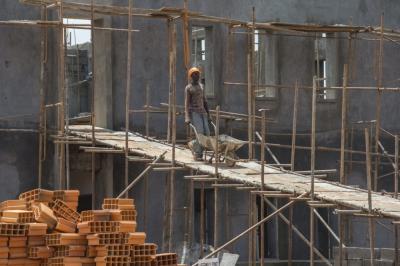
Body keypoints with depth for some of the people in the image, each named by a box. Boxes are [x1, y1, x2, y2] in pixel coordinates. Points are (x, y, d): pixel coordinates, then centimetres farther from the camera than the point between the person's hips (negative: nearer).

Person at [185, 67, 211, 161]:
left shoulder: (201, 86, 19)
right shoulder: (188, 88, -2)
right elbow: (187, 103, -7)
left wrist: (208, 114, 19)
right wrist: (187, 118, -15)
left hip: (202, 112, 7)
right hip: (194, 113, -7)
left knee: (206, 134, -2)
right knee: (200, 133, -17)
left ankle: (193, 144, 22)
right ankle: (197, 154, -3)